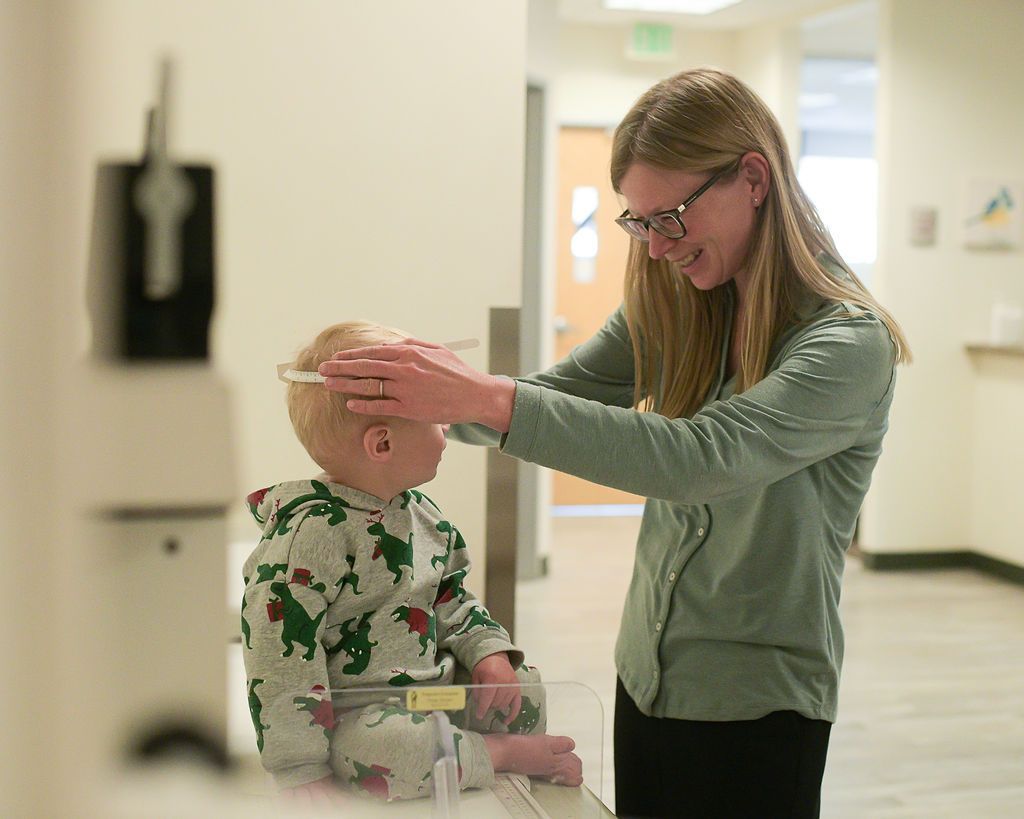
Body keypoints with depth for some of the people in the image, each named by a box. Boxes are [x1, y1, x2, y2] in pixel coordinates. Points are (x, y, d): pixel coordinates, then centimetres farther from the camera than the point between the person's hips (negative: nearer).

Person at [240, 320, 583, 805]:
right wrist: (303, 774, -25)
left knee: (524, 688, 1)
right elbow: (279, 651, -23)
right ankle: (501, 753, -13)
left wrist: (490, 653, 2)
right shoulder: (313, 532, -21)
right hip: (354, 712, -8)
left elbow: (450, 599, 22)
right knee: (387, 746, -35)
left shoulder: (419, 512, 7)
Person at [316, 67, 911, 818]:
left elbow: (695, 458, -32)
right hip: (646, 679, 6)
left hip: (758, 708, -6)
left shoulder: (850, 344, -20)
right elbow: (555, 396, 2)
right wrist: (441, 391, -18)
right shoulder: (670, 310, 2)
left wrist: (486, 398, -36)